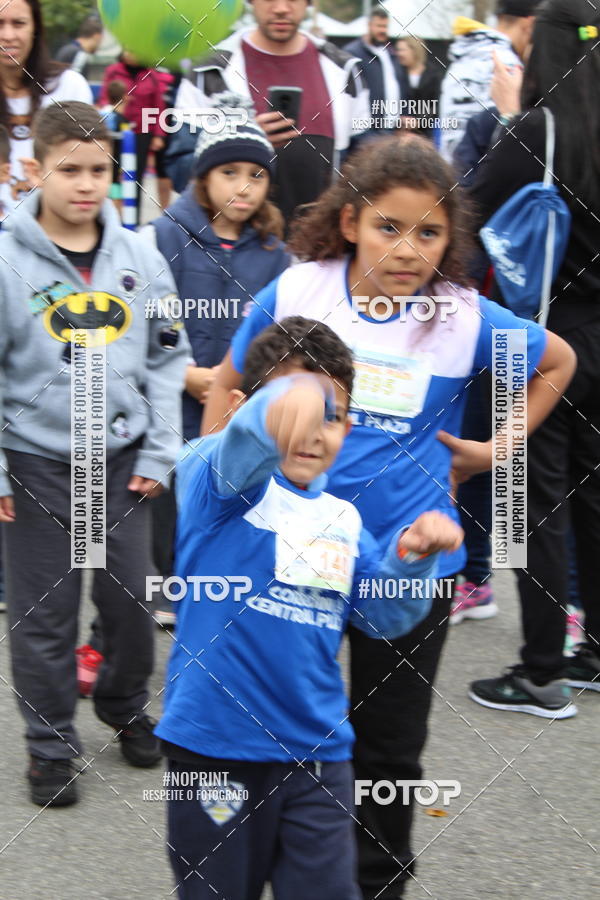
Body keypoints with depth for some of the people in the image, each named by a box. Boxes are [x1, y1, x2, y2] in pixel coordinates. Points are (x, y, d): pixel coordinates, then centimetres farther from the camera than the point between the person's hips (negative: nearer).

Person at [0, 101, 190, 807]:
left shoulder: (139, 259, 0)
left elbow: (166, 360, 7)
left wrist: (160, 453, 2)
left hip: (122, 458, 3)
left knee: (131, 600, 9)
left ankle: (126, 708, 35)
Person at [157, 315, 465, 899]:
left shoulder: (342, 520, 8)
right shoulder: (223, 486, -10)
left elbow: (381, 615, 12)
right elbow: (237, 455, -34)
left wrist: (411, 557, -8)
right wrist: (283, 408, -57)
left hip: (317, 752, 4)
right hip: (216, 746, -4)